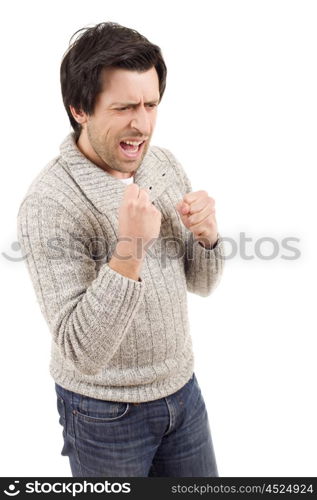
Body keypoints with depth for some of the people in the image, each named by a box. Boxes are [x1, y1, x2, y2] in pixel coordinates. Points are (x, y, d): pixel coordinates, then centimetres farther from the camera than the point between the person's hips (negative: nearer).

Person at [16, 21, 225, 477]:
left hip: (183, 389, 5)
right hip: (106, 412, -5)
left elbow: (201, 283, 3)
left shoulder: (166, 164, -5)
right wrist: (129, 250, -37)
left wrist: (207, 235, -18)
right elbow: (82, 354, -26)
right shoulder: (48, 204, -24)